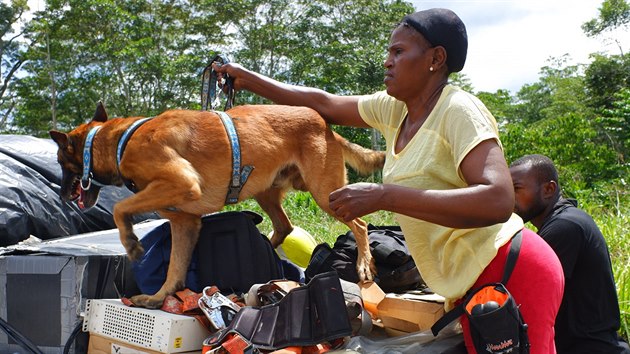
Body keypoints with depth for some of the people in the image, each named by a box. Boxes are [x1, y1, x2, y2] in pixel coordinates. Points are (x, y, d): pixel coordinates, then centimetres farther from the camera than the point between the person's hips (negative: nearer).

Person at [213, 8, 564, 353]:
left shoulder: (459, 110, -17)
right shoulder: (394, 109, 8)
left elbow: (498, 201, -30)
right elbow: (324, 103, 20)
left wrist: (383, 196, -33)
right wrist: (247, 79, 21)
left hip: (512, 273, -8)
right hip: (469, 284, 8)